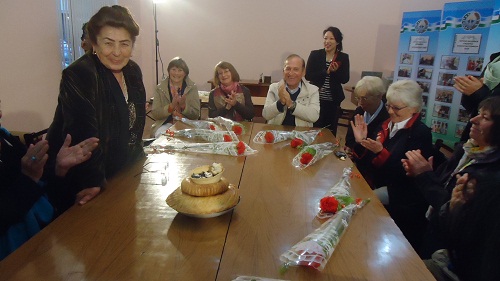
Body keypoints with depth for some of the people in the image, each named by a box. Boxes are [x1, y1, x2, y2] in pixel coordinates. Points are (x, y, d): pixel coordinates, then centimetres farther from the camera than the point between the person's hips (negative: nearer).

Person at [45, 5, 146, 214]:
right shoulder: (78, 76, -24)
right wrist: (92, 183, -35)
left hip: (121, 172, 7)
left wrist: (137, 156, 12)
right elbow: (84, 135, -32)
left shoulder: (133, 71, 0)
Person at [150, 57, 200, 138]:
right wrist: (171, 106, -18)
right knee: (160, 135, -31)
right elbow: (154, 114, -2)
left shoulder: (192, 88, 4)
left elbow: (196, 115, 0)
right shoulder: (160, 88, 6)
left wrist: (183, 105, -18)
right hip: (165, 124, 1)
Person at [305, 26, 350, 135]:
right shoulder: (315, 54, 1)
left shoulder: (343, 57, 4)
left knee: (330, 130, 7)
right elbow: (308, 75, -8)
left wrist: (335, 71, -18)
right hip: (316, 98, -1)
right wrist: (326, 72, -17)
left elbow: (345, 79, 0)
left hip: (333, 101, 1)